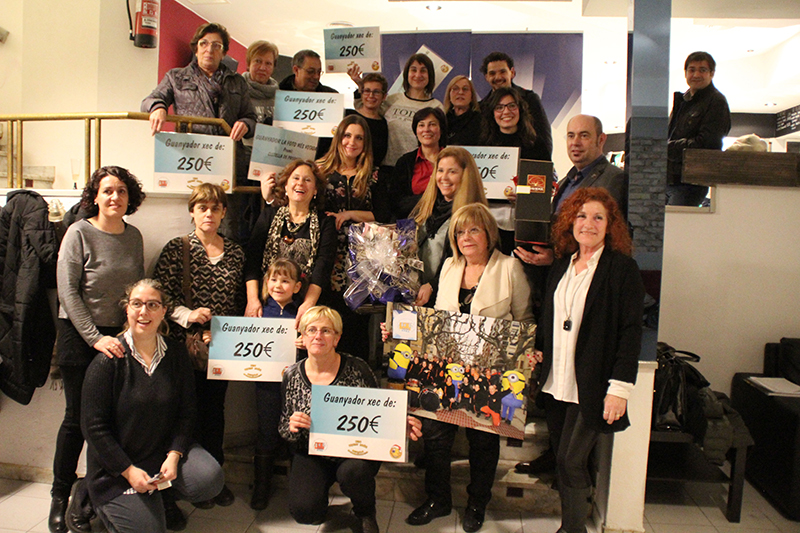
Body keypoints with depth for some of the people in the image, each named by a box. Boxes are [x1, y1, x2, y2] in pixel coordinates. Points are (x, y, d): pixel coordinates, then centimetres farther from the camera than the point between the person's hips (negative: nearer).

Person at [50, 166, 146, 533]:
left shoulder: (134, 236, 6)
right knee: (78, 417, 2)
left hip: (119, 335, 4)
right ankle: (60, 496, 22)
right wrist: (96, 338, -14)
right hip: (79, 335, -4)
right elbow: (68, 293, -10)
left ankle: (90, 495, 22)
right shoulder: (79, 233, -8)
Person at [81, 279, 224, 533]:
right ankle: (111, 504, 21)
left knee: (210, 479, -21)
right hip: (117, 465, -3)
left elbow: (186, 412, 0)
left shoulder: (177, 354, -2)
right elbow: (94, 425, -12)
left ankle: (160, 493, 9)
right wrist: (128, 471, -16)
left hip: (166, 448, 3)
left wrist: (174, 455, -15)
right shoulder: (108, 360, -12)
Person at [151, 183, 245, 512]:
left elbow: (240, 302, 10)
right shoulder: (176, 249, -2)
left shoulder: (235, 253, 7)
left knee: (215, 408, 12)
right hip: (185, 345, -3)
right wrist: (186, 314, -17)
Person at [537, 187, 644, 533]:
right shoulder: (560, 267, 12)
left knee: (571, 461, -3)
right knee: (562, 460, 13)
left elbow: (631, 330, -10)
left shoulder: (623, 268, -6)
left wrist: (620, 387, -15)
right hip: (556, 383, 6)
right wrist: (539, 350, 5)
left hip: (590, 387, -6)